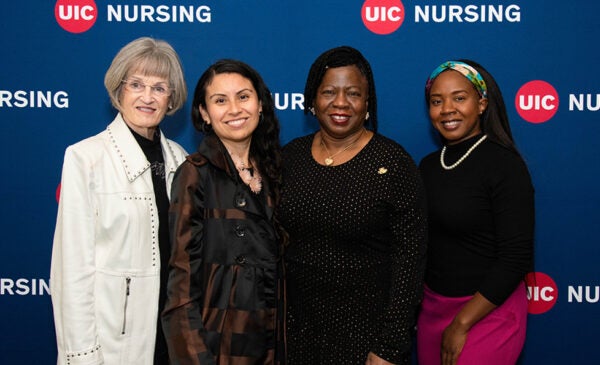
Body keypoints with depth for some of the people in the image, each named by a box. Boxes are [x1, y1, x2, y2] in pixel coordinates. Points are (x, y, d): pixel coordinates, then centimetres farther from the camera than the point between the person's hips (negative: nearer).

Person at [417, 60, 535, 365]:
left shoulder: (505, 165, -14)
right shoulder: (428, 165, 4)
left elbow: (515, 258, -17)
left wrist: (461, 324, -16)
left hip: (486, 313, -5)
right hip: (432, 307, 6)